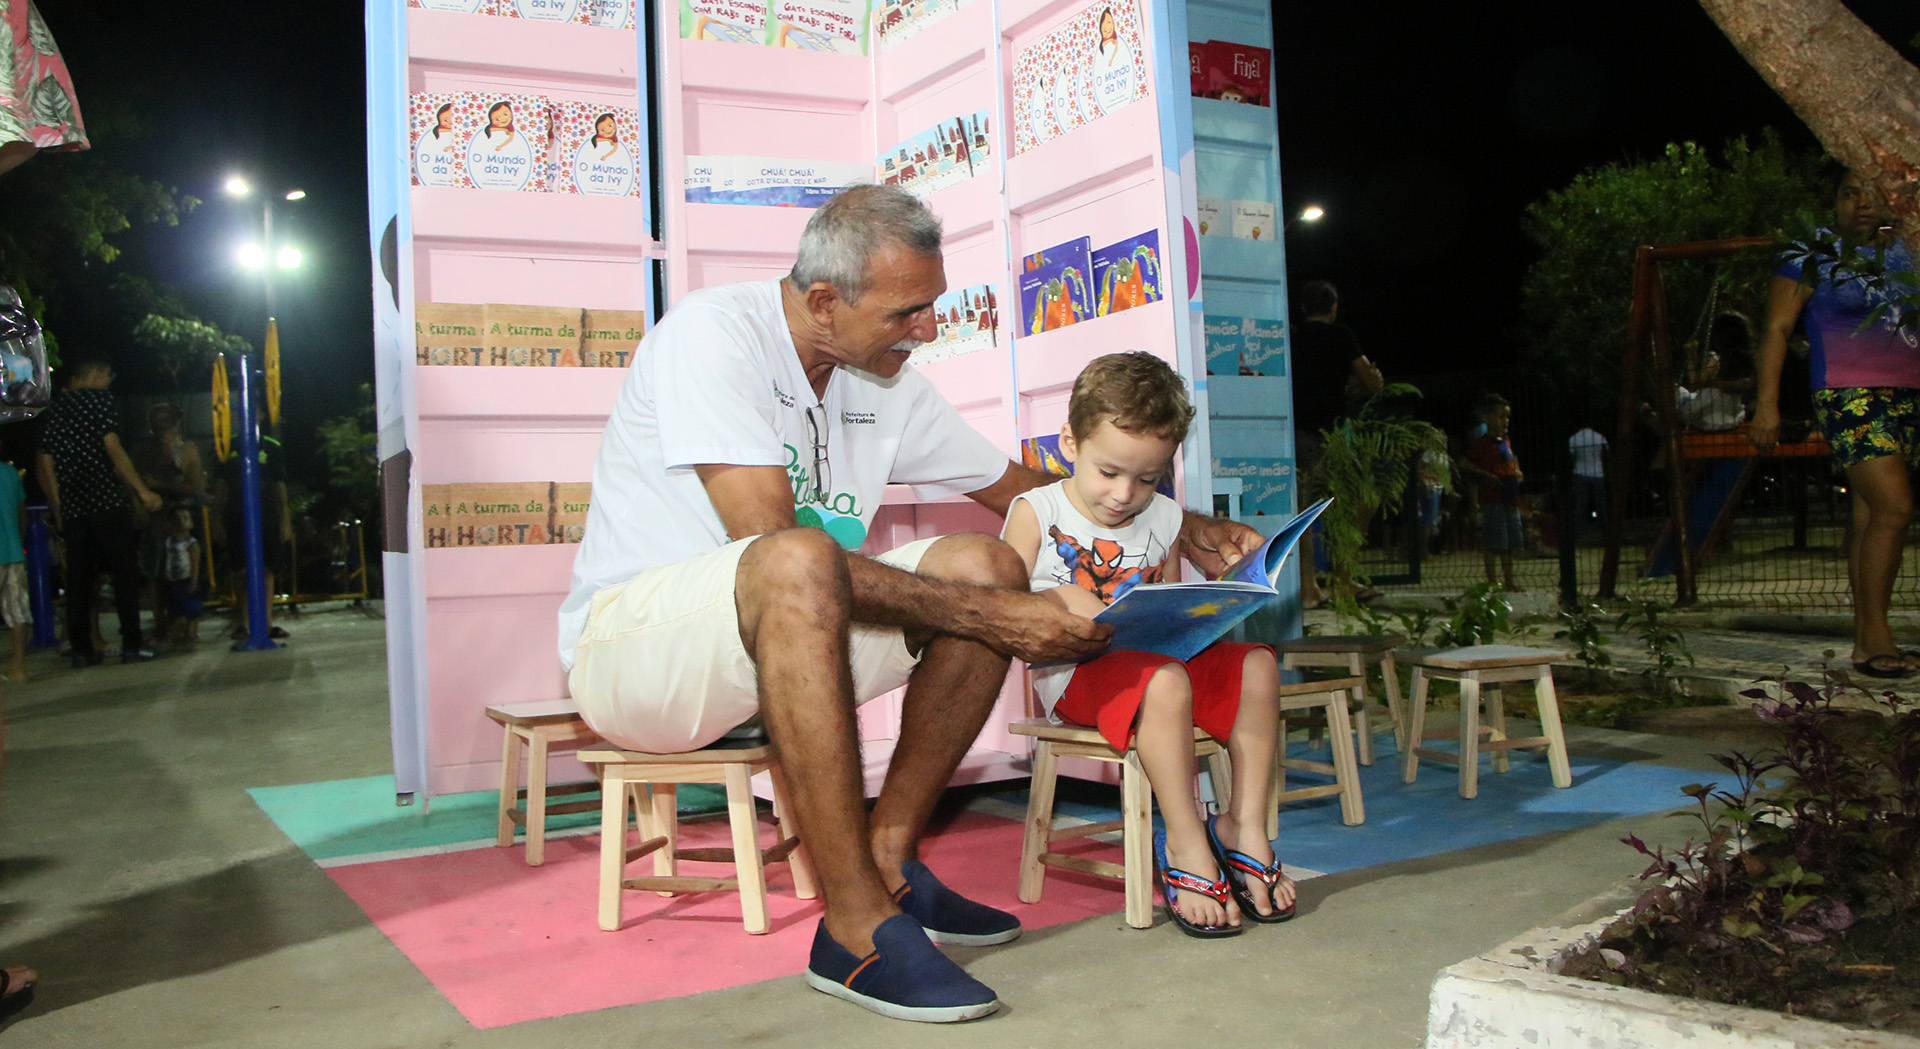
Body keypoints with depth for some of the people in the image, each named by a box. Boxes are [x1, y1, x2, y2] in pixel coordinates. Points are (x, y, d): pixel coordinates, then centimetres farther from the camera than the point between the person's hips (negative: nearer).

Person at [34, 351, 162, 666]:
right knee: (125, 572, -1)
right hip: (107, 503, -6)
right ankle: (131, 644, -4)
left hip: (72, 508, 6)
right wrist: (142, 490, -11)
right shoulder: (98, 398, -3)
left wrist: (57, 508, 19)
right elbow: (113, 450, -11)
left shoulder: (53, 411, 16)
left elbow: (46, 466, 14)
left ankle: (81, 648, 7)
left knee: (79, 578, 8)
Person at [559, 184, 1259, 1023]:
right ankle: (858, 928, -32)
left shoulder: (890, 386, 6)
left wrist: (1180, 530, 12)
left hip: (782, 640, 8)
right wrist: (982, 615, -30)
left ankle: (890, 859, -4)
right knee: (800, 563, -38)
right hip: (628, 636, -7)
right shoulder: (711, 333, -17)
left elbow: (1017, 487, 19)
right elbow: (775, 544, -28)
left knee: (989, 563, -8)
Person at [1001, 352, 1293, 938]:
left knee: (1256, 664, -17)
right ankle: (1185, 846, -24)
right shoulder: (1037, 512, -1)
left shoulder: (1163, 520, 12)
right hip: (1073, 672, -5)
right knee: (1165, 681, -36)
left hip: (1155, 656, 6)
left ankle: (1245, 827, -10)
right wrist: (1059, 603, -25)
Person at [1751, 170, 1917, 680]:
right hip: (1848, 394, -6)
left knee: (1870, 513, 6)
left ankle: (1866, 638, 9)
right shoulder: (1811, 256, 0)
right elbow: (1776, 329, -4)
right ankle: (1875, 637, -12)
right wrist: (1767, 403, -12)